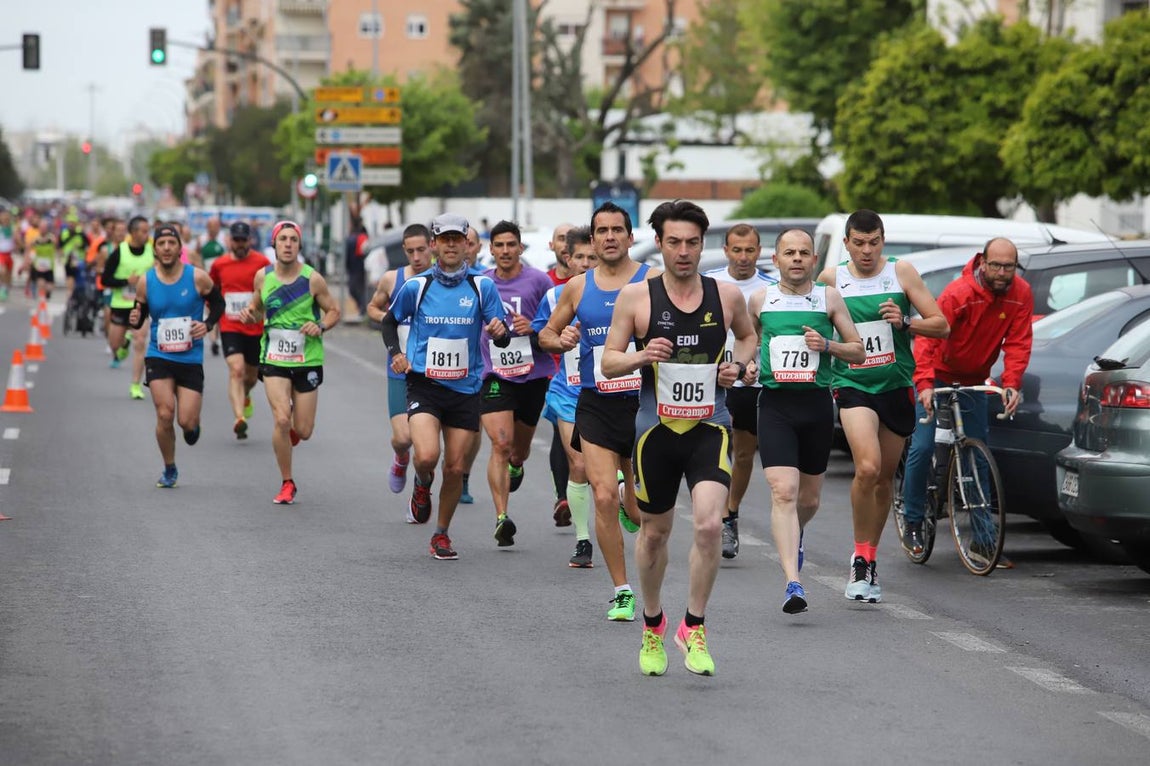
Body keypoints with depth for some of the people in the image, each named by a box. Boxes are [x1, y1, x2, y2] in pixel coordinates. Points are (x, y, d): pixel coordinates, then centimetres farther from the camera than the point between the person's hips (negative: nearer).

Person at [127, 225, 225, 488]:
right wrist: (134, 320, -17)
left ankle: (193, 425, 34)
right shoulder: (146, 281, -3)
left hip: (191, 358, 0)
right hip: (159, 357, 1)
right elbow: (139, 315, 7)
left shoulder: (197, 277, -7)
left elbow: (218, 303, 7)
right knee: (165, 414, -12)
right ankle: (169, 471, 9)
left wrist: (207, 325, -10)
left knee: (186, 421, -7)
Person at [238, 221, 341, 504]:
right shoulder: (262, 276, 0)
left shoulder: (312, 279, -7)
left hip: (307, 360, 0)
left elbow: (334, 311, 3)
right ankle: (287, 484, 1)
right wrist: (249, 315, -7)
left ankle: (292, 429, 42)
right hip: (274, 360, 1)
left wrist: (320, 327, -17)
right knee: (281, 420, -17)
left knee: (303, 432, 2)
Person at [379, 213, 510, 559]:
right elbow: (389, 321, 14)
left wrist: (500, 329, -22)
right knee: (427, 456, -22)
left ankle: (442, 533, 25)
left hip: (465, 388, 1)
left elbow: (501, 332, 1)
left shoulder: (482, 286, 0)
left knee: (455, 468, 4)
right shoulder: (416, 286, -1)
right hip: (424, 385, -1)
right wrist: (395, 353, -2)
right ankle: (422, 485, 15)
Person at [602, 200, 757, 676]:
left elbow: (747, 335, 23)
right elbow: (609, 361, 1)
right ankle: (653, 625, 35)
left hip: (709, 427, 0)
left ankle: (694, 629, -3)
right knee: (655, 531, 12)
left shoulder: (727, 296, 2)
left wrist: (739, 365, 2)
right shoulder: (636, 297, -2)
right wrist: (641, 355, -19)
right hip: (656, 428, 0)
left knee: (709, 524, -19)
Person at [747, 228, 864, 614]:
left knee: (809, 498, 13)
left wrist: (827, 345, -12)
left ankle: (793, 536, 49)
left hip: (816, 403, 1)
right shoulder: (760, 299, 6)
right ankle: (793, 584, -23)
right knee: (783, 491, -17)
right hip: (775, 404, -1)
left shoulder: (829, 298, 4)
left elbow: (858, 351, 6)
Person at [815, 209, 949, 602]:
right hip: (853, 385, -2)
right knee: (867, 468, -23)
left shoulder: (901, 272, 2)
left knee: (884, 478, 10)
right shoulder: (831, 278, 2)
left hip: (896, 385, 2)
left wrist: (905, 322, -16)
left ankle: (870, 559, 27)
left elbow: (941, 325, 1)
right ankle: (860, 558, -9)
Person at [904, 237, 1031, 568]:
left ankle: (983, 540, 7)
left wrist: (1011, 383, -29)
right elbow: (927, 337, -33)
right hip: (937, 376, -4)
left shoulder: (1021, 295, -13)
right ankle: (913, 525, 2)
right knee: (923, 447, -14)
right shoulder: (958, 293, -26)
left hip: (973, 381, 4)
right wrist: (924, 384, -46)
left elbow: (1018, 343, -13)